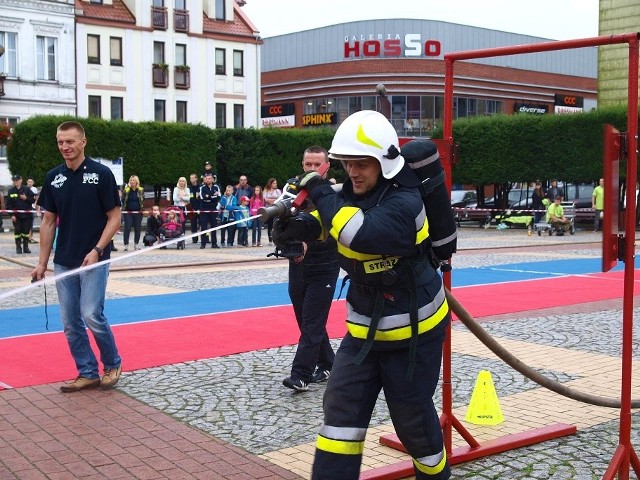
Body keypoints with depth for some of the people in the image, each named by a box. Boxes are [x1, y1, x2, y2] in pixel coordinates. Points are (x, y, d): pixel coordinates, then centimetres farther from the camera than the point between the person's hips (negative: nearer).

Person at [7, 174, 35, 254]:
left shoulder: (26, 189, 1)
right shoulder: (11, 191, 2)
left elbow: (33, 199, 2)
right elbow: (8, 204, 0)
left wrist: (26, 198, -16)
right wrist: (12, 215, -8)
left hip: (27, 214, 0)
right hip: (16, 216, 0)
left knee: (26, 231, 5)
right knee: (17, 231, 1)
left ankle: (26, 247, 16)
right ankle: (18, 247, 10)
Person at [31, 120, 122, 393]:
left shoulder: (101, 174, -7)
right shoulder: (53, 177, 7)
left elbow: (114, 218, -6)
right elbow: (48, 222, 11)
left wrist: (97, 251, -16)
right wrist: (42, 262, 7)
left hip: (94, 261, -5)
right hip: (63, 263, 5)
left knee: (91, 315, -9)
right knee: (70, 321, 6)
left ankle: (112, 364, 13)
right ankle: (87, 373, 18)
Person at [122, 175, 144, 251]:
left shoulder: (141, 190, 5)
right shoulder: (126, 190, 0)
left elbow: (143, 200, 5)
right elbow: (123, 200, -1)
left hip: (138, 212, 2)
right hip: (128, 212, -2)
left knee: (137, 229, 8)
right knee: (127, 228, -5)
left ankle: (136, 243, 22)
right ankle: (126, 244, -1)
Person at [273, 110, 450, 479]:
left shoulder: (404, 203, -25)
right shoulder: (355, 194, -1)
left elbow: (361, 234, -41)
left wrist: (321, 191, -30)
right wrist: (295, 225, -13)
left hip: (412, 330, -7)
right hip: (364, 328, 7)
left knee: (414, 417, 9)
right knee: (342, 409, 3)